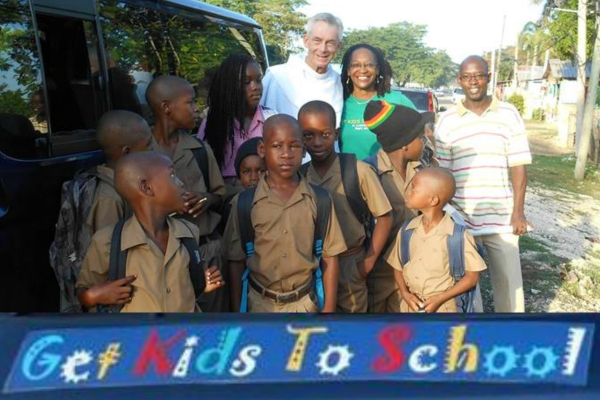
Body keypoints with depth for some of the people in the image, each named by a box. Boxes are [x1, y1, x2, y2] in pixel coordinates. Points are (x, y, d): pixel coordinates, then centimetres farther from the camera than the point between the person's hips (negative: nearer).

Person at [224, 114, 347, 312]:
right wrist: (238, 311, -1)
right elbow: (236, 261, -2)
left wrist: (329, 309, -2)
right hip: (259, 302, 0)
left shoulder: (320, 199, -6)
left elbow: (329, 257, -1)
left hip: (304, 301, 1)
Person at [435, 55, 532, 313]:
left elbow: (518, 167, 0)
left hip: (502, 218, 0)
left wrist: (518, 212, -5)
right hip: (460, 218, 0)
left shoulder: (509, 115, 2)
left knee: (508, 280, 8)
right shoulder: (447, 121, 2)